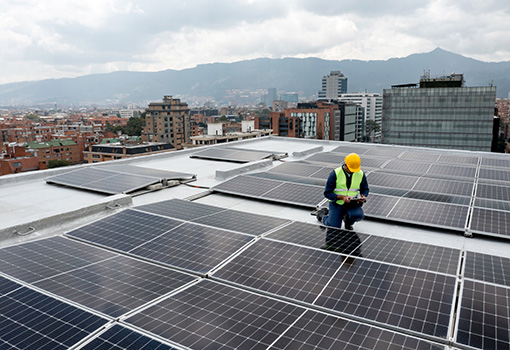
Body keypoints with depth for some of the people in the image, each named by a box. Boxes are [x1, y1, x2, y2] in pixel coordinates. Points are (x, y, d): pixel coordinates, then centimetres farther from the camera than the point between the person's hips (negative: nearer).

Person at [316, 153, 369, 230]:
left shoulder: (361, 174, -4)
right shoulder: (335, 174, -15)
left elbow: (365, 189, 11)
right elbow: (327, 193, -14)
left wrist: (363, 196, -13)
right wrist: (342, 197, -28)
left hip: (352, 204, 3)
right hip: (337, 203, -2)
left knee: (359, 215, -29)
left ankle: (348, 222, 8)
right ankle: (323, 215, 24)